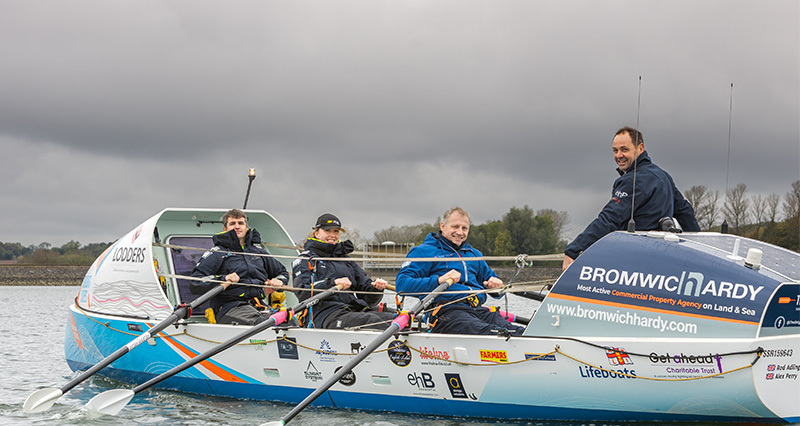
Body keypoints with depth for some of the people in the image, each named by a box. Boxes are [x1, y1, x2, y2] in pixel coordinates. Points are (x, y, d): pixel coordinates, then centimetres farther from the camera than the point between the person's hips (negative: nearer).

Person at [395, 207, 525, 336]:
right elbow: (402, 284, -2)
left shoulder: (474, 254, 31)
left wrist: (495, 285, 12)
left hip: (478, 309, 6)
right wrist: (438, 280, -17)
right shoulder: (425, 251, 10)